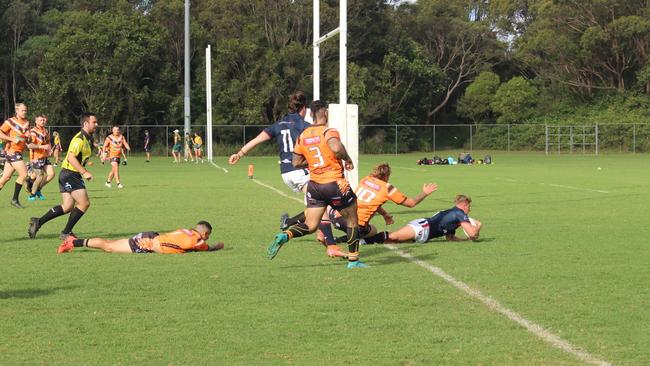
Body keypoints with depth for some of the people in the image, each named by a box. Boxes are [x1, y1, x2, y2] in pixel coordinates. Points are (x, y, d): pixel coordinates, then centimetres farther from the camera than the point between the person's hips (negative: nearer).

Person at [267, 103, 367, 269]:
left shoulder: (303, 135, 7)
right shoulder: (329, 131, -12)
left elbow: (296, 162, 11)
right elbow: (336, 147, -33)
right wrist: (347, 159, -15)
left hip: (314, 185, 5)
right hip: (335, 184, -5)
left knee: (310, 226, 9)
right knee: (352, 219, 14)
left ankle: (284, 236, -18)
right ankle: (353, 260, 16)